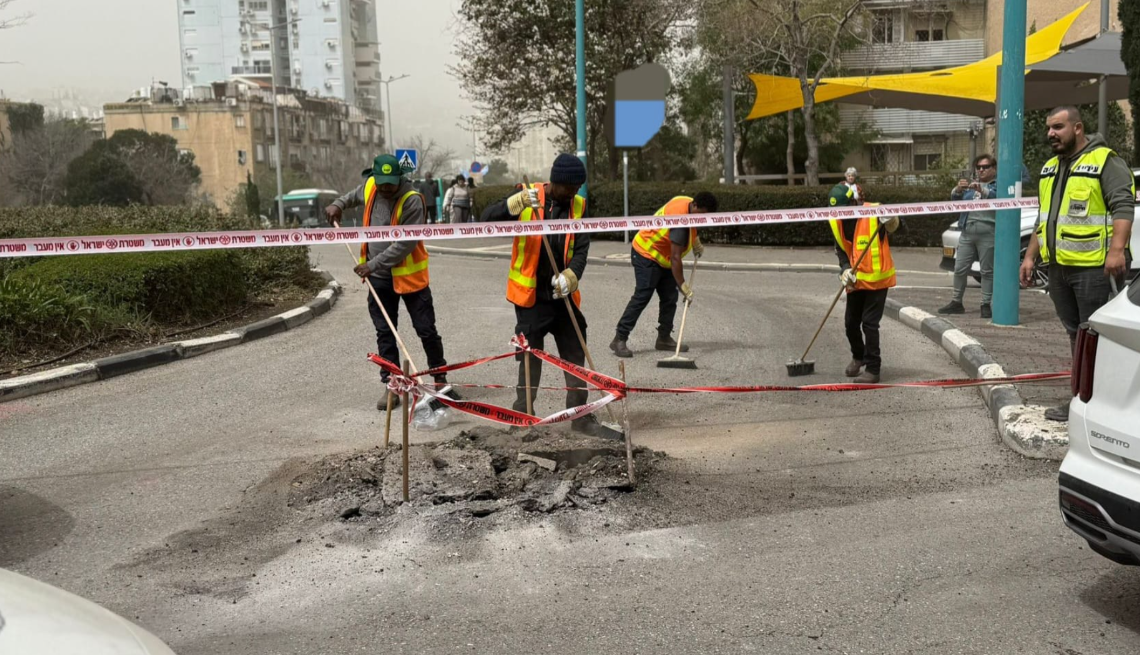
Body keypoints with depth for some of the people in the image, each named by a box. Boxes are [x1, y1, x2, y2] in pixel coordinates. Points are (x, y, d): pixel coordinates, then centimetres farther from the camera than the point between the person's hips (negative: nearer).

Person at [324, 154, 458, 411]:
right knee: (385, 334, 7)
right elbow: (354, 195, 27)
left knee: (427, 331, 3)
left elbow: (405, 244, -24)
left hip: (409, 275, -5)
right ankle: (391, 386, 14)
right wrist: (338, 204, 10)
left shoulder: (412, 201, -20)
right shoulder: (369, 188, -1)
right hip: (378, 277, 5)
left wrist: (373, 264, -23)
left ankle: (440, 380, 21)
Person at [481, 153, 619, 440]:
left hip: (564, 295, 4)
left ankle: (581, 416, 23)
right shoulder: (527, 196, -7)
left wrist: (570, 275, -23)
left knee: (575, 356, 11)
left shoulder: (578, 205, 1)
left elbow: (581, 249, -4)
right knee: (530, 358, 5)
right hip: (531, 296, -4)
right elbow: (487, 218, -14)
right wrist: (515, 203, -32)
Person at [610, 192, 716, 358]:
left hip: (663, 257, 10)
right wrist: (683, 286, -29)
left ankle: (664, 338, 17)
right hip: (646, 255, -10)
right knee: (641, 297, -15)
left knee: (670, 298, 7)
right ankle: (619, 340, -14)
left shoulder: (688, 203, -3)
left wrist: (695, 242, 10)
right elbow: (676, 258, -31)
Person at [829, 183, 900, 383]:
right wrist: (845, 269, -15)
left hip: (877, 278, -6)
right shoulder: (836, 222, -1)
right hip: (856, 281, 6)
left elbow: (893, 226, -20)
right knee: (851, 322, 13)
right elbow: (841, 251, 3)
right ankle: (858, 357, 40)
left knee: (869, 323, -8)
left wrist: (890, 220, -43)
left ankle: (873, 369, 2)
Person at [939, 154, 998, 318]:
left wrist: (981, 190, -32)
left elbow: (997, 196, -15)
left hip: (988, 234, -5)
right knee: (960, 269, 4)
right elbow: (954, 198, 8)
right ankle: (956, 302, 14)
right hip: (967, 232, 5)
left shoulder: (998, 184, 6)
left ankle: (986, 305, 2)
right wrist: (958, 189, -14)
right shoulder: (970, 185, 21)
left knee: (987, 271, -2)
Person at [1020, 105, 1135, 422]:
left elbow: (1123, 207, -16)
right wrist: (1030, 256, 19)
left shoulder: (1105, 161, -6)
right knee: (1076, 335, 13)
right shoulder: (1050, 169, 19)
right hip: (1059, 267, 8)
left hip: (1095, 268, -8)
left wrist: (1117, 249, -27)